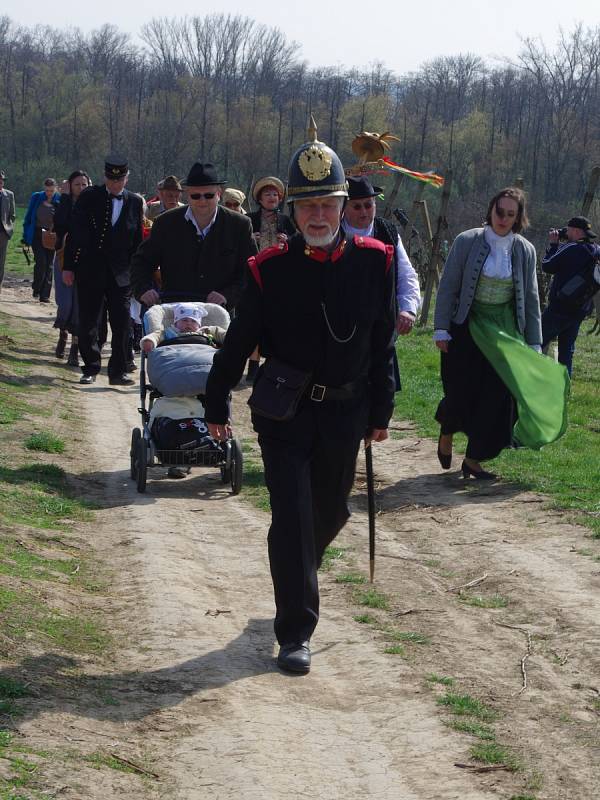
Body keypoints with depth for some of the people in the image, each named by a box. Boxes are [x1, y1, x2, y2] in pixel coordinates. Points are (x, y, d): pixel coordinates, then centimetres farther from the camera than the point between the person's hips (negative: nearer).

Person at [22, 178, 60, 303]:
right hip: (36, 235, 0)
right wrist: (26, 237, 3)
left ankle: (45, 295, 6)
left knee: (49, 265, 1)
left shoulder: (60, 200, -3)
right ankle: (36, 288, 8)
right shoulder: (36, 198, 0)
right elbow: (28, 218, 6)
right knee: (40, 261, -13)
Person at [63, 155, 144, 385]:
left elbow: (137, 239, 9)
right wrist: (69, 266, -4)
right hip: (90, 271, -1)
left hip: (121, 272, 1)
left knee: (122, 324, -1)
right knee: (88, 323, 5)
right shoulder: (89, 197, -1)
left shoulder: (135, 202, 5)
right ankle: (91, 369, 16)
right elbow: (75, 233, -1)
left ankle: (118, 371, 7)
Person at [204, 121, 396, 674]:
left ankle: (296, 573, 51)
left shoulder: (373, 261, -4)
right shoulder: (270, 269, -8)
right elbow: (239, 342, 1)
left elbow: (383, 343, 4)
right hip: (285, 409, -3)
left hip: (345, 412, 3)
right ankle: (296, 633, 2)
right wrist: (217, 405, 7)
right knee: (292, 516, -7)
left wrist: (380, 412, 7)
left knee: (330, 512, 18)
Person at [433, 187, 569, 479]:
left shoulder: (525, 250, 2)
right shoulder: (467, 242, -7)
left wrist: (534, 344, 6)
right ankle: (447, 432, 33)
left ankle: (473, 460, 8)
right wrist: (441, 329, -8)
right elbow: (448, 287, -4)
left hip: (504, 331, 3)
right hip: (466, 327, -2)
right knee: (461, 392, -1)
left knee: (498, 395, -3)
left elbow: (530, 299, 7)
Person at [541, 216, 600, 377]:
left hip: (559, 308, -7)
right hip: (581, 310, 7)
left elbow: (547, 267, -9)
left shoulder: (569, 248, -17)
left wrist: (553, 244, 2)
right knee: (567, 349, 13)